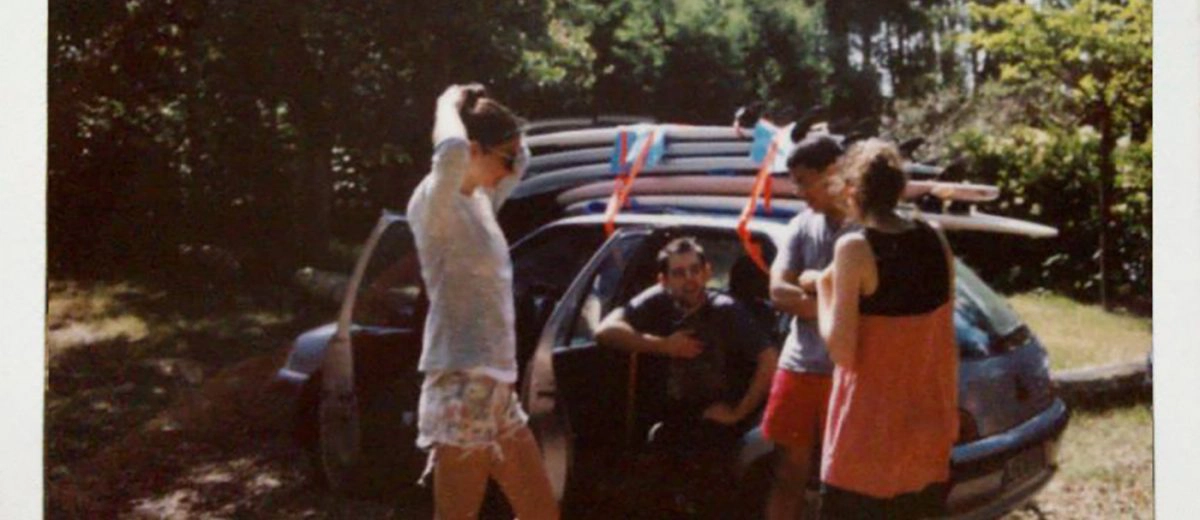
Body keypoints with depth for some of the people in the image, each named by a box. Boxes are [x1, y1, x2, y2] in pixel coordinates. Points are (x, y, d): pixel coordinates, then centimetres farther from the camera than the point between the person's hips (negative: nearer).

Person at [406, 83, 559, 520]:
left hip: (498, 393, 9)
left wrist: (481, 108, 15)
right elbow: (451, 152, -35)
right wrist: (449, 105, -13)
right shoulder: (435, 205, -12)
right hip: (461, 394, -9)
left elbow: (522, 159, 31)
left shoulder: (480, 204, 13)